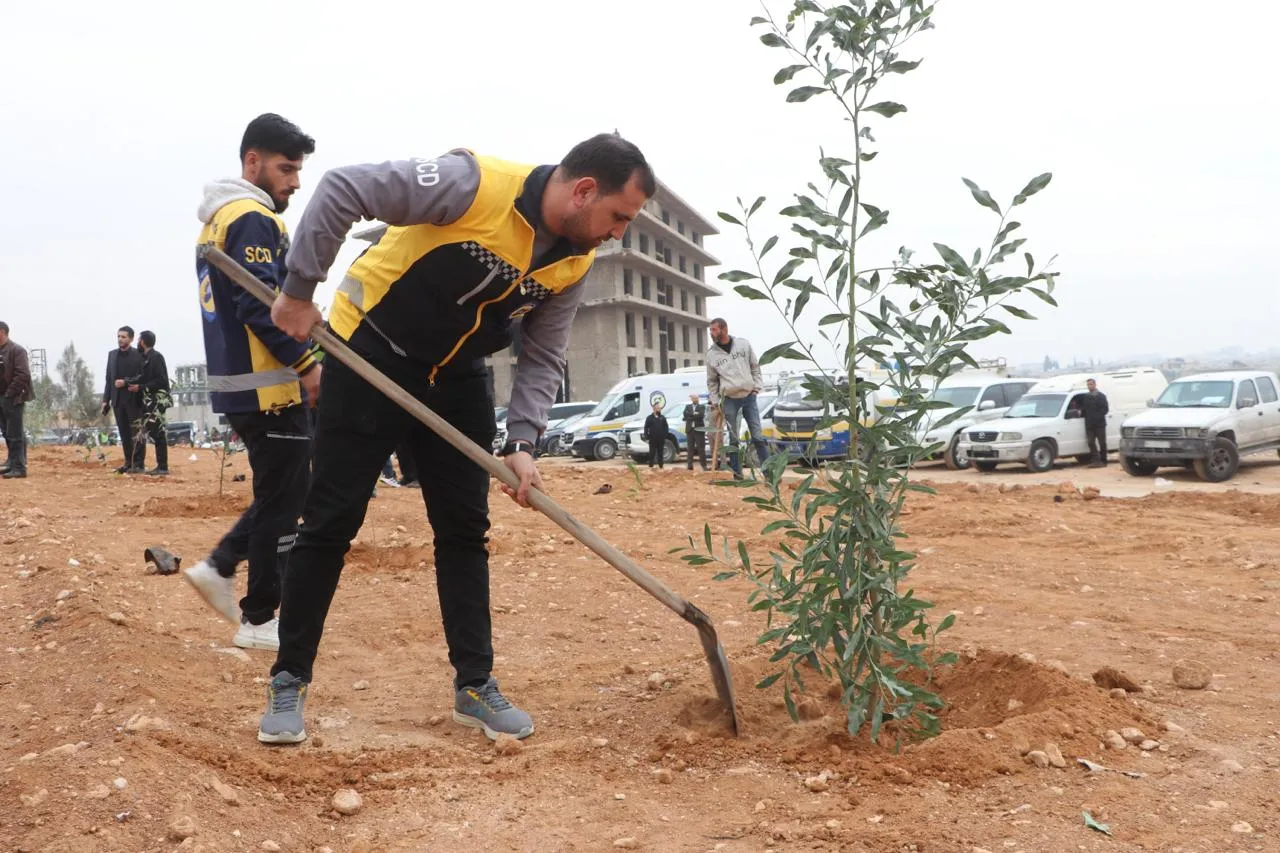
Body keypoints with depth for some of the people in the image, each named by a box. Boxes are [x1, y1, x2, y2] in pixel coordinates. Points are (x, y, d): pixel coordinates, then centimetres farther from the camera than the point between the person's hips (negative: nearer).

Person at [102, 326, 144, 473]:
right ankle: (128, 463, 14)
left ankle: (138, 464, 0)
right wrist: (106, 399, 9)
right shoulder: (112, 354, 13)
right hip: (117, 400, 5)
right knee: (124, 433, 8)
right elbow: (109, 379, 14)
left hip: (133, 400, -5)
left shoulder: (138, 355, -4)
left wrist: (125, 382, -20)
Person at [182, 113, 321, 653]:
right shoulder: (254, 219, -12)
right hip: (269, 388, -10)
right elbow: (259, 305, -22)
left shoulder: (217, 220, 19)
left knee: (280, 492, 20)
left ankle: (219, 567, 18)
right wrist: (308, 364, -21)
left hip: (237, 385, 10)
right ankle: (259, 621, 7)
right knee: (282, 503, -1)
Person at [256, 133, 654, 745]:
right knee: (331, 523, -1)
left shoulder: (575, 263, -7)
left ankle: (475, 685, 15)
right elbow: (341, 191, -24)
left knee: (465, 530, 5)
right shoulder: (476, 184, -27)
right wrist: (300, 291, -22)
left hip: (456, 378, 6)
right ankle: (288, 681, 14)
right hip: (370, 355, -6)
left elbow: (543, 358, -1)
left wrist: (522, 443, -14)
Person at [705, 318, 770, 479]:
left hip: (749, 396, 0)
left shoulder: (743, 344, 1)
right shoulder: (711, 354, 0)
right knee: (733, 439, 2)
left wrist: (757, 386, 0)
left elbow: (755, 367, 9)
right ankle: (737, 474, 8)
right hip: (729, 400, 0)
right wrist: (715, 402, 3)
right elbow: (711, 381, 8)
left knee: (758, 436, -1)